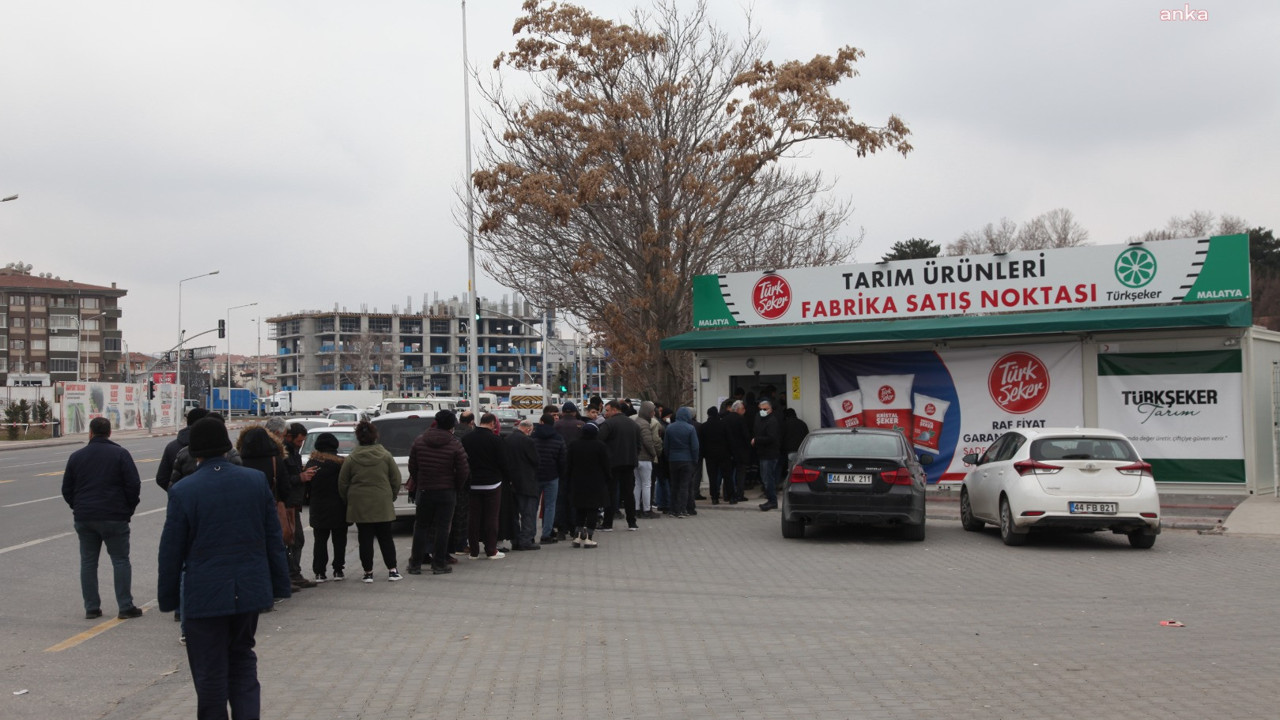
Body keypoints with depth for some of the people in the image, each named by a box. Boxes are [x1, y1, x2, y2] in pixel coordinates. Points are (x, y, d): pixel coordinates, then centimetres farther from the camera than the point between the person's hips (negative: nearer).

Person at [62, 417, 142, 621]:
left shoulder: (76, 456, 6)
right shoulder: (120, 454, -4)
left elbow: (67, 489, 9)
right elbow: (134, 485, -9)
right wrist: (129, 508, 5)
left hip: (84, 518, 3)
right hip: (114, 518, -3)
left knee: (88, 562, 10)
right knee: (120, 560, 2)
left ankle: (91, 608, 10)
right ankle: (126, 607, 0)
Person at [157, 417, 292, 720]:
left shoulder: (182, 491, -11)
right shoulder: (256, 481, -1)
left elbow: (171, 551, -6)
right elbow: (274, 538, 2)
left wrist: (168, 598, 5)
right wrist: (279, 584, 10)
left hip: (205, 593, -3)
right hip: (250, 589, 3)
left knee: (210, 672, 8)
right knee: (242, 660, 18)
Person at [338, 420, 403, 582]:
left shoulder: (351, 459, -3)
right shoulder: (386, 456, -1)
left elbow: (342, 484, 1)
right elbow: (396, 479, 2)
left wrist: (347, 501, 15)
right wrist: (392, 497, 15)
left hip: (359, 505, -1)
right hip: (382, 505, 1)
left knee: (365, 539, 5)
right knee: (386, 538, 10)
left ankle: (368, 572, 6)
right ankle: (392, 570, 9)